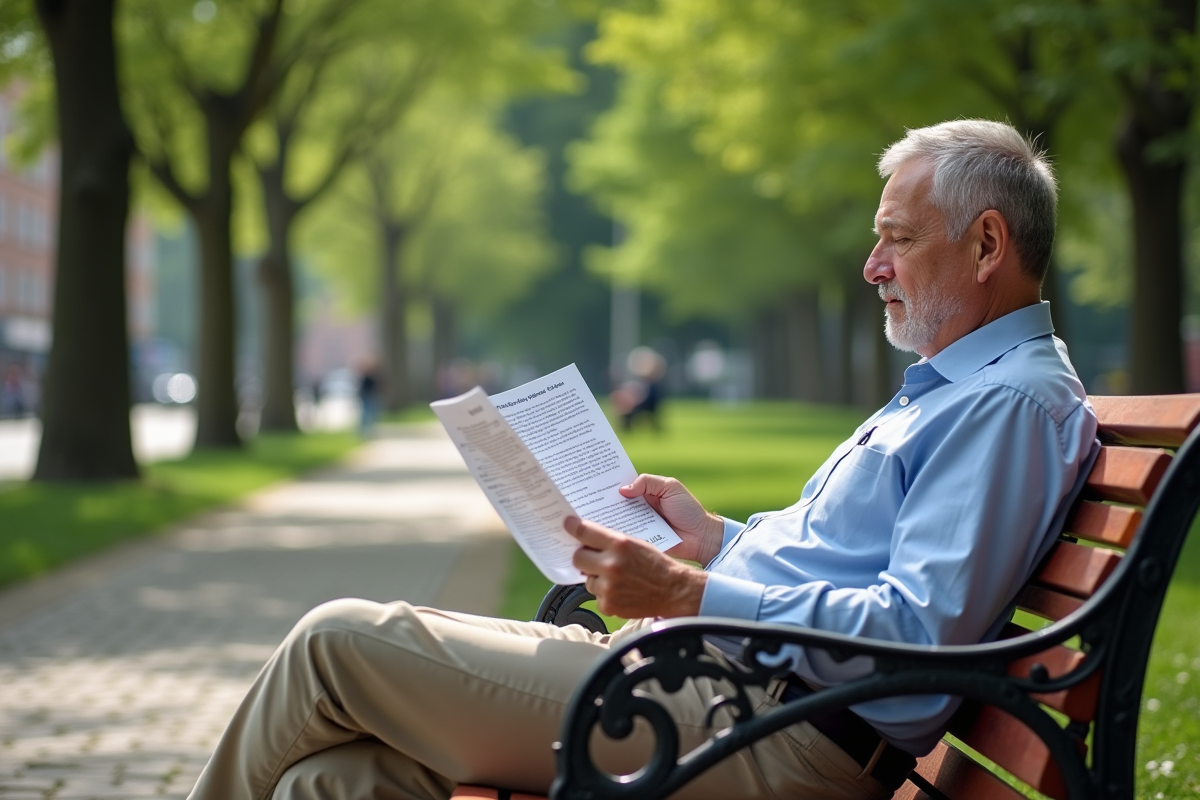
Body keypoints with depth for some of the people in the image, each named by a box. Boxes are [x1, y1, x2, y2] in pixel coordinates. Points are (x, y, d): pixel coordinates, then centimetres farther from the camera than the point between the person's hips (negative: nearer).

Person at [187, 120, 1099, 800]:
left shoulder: (1014, 402, -10)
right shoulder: (950, 388, 23)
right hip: (723, 671, 10)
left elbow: (920, 633, -21)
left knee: (340, 643, -8)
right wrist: (716, 538, 20)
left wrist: (690, 593, -22)